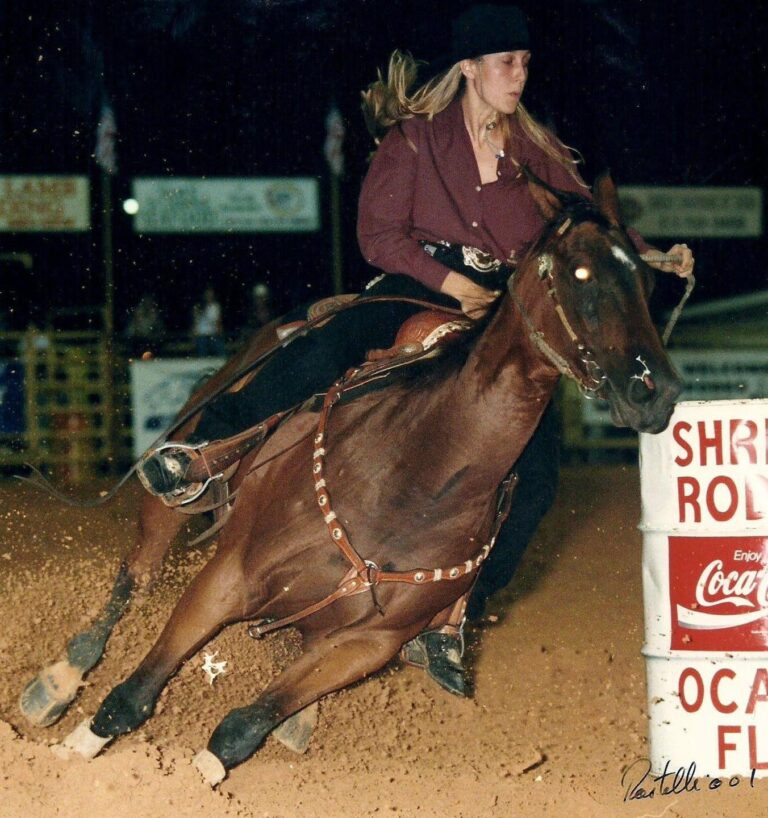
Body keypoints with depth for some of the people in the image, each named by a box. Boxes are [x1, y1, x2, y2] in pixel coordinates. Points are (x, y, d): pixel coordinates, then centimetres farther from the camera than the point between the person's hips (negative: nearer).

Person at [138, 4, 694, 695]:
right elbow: (379, 231, -2)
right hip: (420, 286, -3)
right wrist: (446, 280, -16)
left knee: (537, 471, -13)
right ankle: (206, 446, -26)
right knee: (332, 347, -37)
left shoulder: (538, 152, 12)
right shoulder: (417, 137, 2)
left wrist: (651, 259, -4)